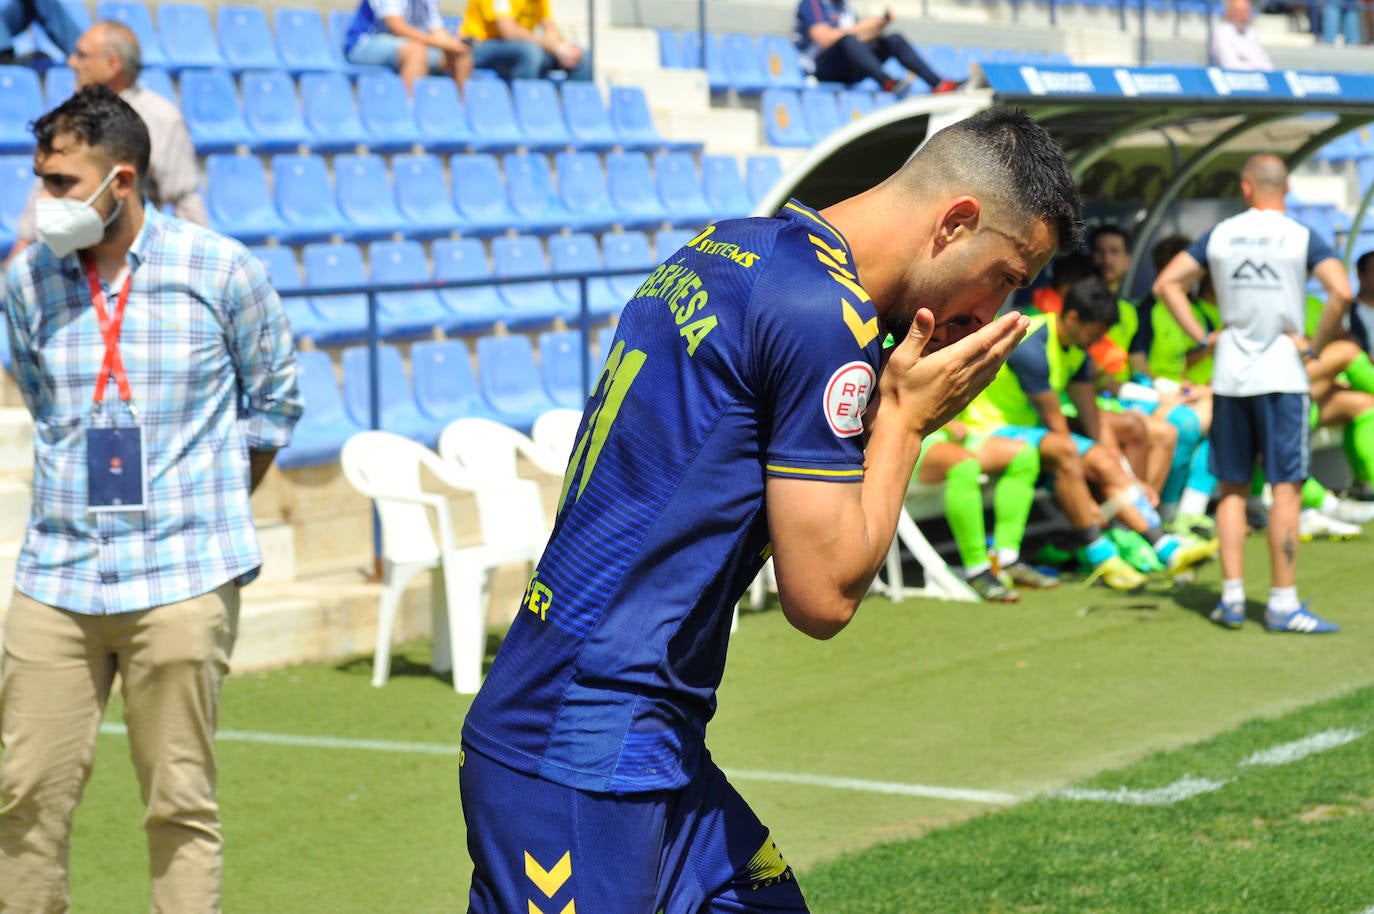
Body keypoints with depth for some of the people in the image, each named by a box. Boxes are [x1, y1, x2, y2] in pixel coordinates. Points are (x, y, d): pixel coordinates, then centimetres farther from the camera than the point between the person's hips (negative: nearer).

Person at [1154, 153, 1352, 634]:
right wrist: (1316, 345, -7)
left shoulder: (1219, 235, 6)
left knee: (1232, 487, 11)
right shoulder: (1301, 238, -5)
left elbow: (1166, 283, 7)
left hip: (1229, 377, 4)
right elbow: (1341, 291, -18)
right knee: (1286, 487, -1)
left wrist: (1202, 336, 7)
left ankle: (1232, 598, 10)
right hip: (1281, 375, -3)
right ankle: (1283, 603, -3)